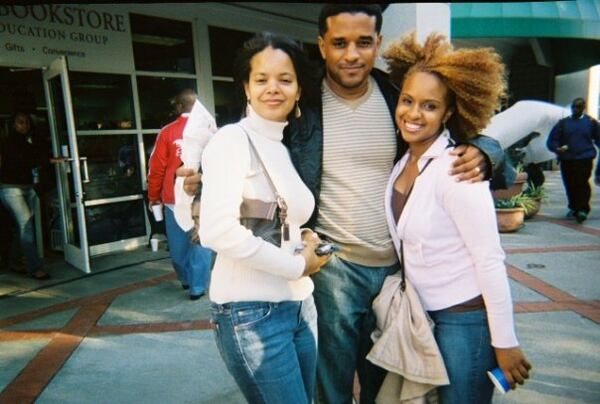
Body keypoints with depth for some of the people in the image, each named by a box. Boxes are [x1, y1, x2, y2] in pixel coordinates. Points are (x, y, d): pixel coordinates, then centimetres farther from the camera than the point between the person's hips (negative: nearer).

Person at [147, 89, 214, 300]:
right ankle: (197, 286, 11)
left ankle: (186, 278, 33)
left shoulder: (167, 132, -3)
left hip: (174, 199, 1)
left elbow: (156, 168, -1)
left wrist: (154, 197, 10)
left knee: (178, 243, 17)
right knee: (200, 242, 7)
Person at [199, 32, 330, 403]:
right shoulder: (231, 139, -12)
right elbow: (218, 231, -24)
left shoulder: (289, 148, 10)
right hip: (251, 311, -7)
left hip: (300, 305, 8)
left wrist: (305, 238, -2)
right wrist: (298, 264, -15)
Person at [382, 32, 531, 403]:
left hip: (467, 318, -7)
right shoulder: (404, 163, 1)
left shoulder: (455, 170, -22)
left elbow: (490, 260, -21)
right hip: (424, 315, 7)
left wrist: (504, 343, -17)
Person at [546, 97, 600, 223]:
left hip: (585, 160, -2)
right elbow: (551, 141, 7)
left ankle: (583, 210, -13)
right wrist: (557, 148, -14)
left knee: (582, 184, -13)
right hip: (567, 160, 2)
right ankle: (573, 208, 25)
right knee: (570, 186, 7)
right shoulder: (563, 123, 10)